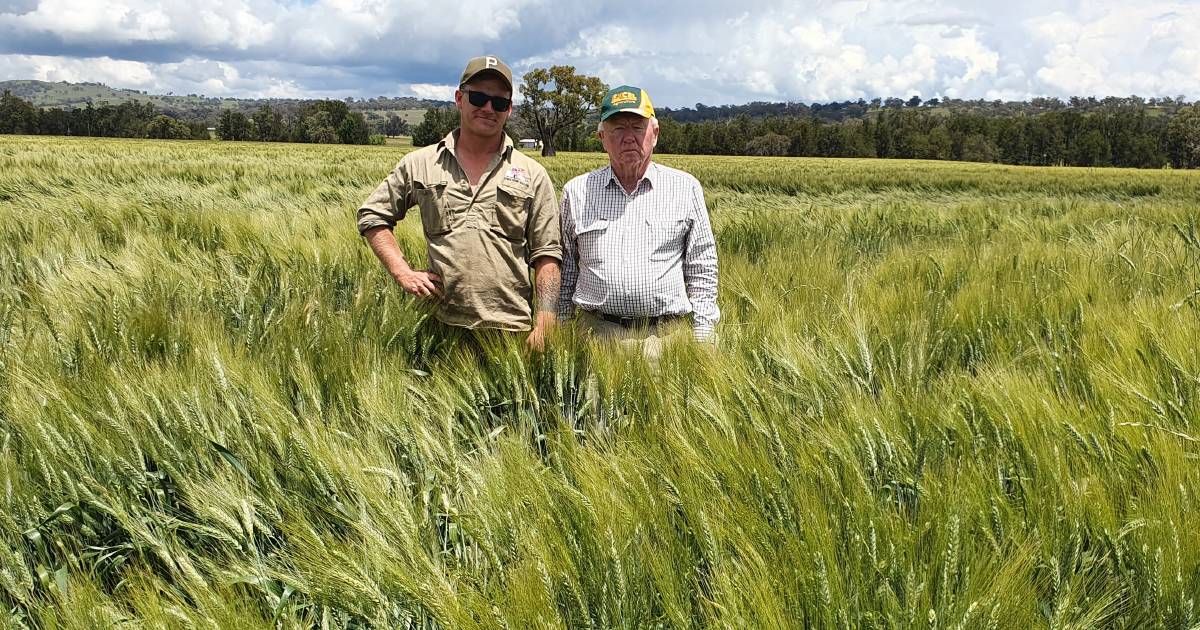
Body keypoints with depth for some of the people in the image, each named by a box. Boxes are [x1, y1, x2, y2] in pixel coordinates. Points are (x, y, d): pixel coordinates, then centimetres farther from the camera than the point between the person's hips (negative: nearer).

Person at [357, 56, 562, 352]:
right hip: (442, 327, 1)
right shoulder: (420, 164, 8)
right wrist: (403, 273, 3)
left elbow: (546, 255, 5)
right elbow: (372, 216, 16)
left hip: (512, 328, 0)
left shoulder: (532, 175, 7)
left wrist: (543, 328, -4)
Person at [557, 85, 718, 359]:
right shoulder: (576, 192, 10)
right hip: (597, 335, 1)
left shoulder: (685, 188, 7)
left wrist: (702, 338, 2)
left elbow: (702, 270, 8)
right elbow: (564, 271, 15)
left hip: (668, 335, 0)